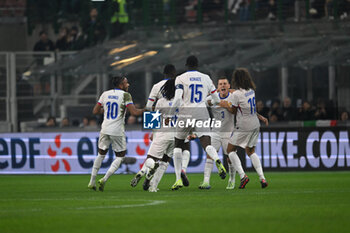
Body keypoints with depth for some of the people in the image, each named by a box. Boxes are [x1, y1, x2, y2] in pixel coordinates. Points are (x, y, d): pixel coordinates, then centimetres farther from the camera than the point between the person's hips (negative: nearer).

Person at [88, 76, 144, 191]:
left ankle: (92, 182, 18)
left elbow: (95, 111, 10)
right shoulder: (125, 95, -7)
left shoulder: (105, 94, 7)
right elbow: (134, 112, -14)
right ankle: (104, 179, -7)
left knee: (101, 154, 19)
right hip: (117, 132, -5)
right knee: (120, 157, 8)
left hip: (105, 130, 5)